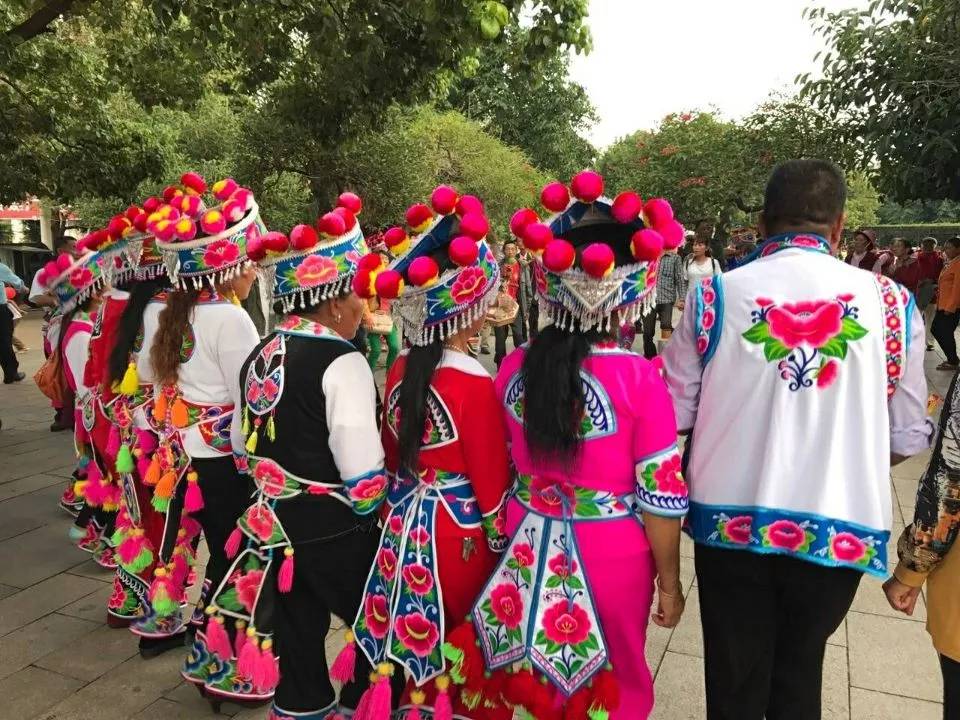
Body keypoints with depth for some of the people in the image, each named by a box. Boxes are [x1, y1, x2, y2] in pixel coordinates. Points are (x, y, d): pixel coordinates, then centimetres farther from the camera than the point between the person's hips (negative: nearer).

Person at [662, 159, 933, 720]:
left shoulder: (715, 295, -9)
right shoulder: (890, 301, -5)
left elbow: (676, 413, -4)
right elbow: (909, 436, 1)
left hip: (730, 521, -1)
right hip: (840, 529, 1)